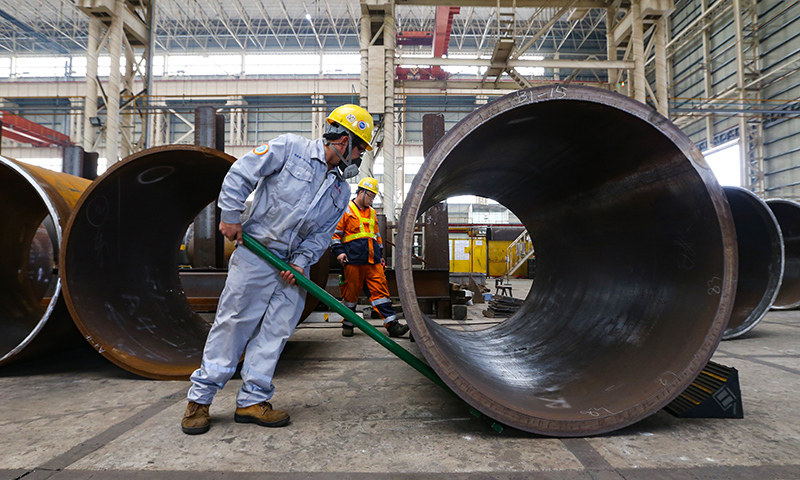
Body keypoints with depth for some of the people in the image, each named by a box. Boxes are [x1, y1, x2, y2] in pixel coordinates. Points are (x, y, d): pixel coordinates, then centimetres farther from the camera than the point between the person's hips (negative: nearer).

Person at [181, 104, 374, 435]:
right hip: (256, 252, -5)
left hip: (294, 264, 6)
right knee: (233, 322, -1)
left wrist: (301, 260, -4)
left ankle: (252, 400, 15)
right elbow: (241, 173, -5)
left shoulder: (341, 190, 11)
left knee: (276, 331, 4)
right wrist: (230, 216, -7)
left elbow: (322, 234, 10)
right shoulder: (290, 148, -5)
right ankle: (200, 398, 13)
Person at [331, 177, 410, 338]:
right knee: (351, 292, 2)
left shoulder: (372, 213, 24)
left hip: (373, 260, 5)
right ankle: (347, 324, 18)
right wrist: (339, 251, -10)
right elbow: (335, 232, 0)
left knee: (380, 290, -2)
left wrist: (380, 255, 25)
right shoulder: (346, 210, 4)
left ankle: (392, 324, -5)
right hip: (353, 260, -5)